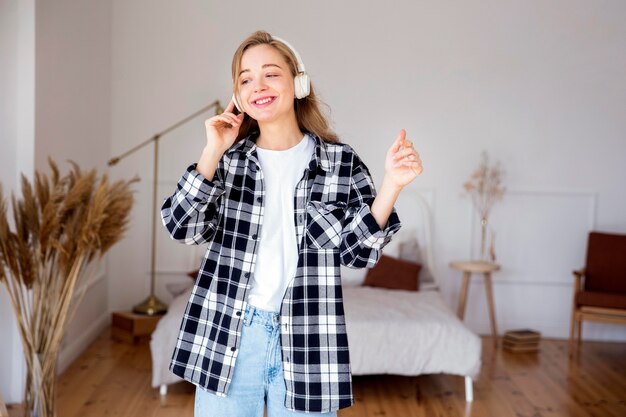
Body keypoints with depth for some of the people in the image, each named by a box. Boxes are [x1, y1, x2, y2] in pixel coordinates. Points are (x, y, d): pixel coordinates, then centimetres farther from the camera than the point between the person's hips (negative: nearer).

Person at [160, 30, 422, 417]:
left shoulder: (341, 162, 1)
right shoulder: (228, 159, 5)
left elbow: (357, 250, -3)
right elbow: (184, 227, -5)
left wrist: (392, 184, -14)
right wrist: (213, 152, -10)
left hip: (307, 341, -1)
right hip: (227, 337, 1)